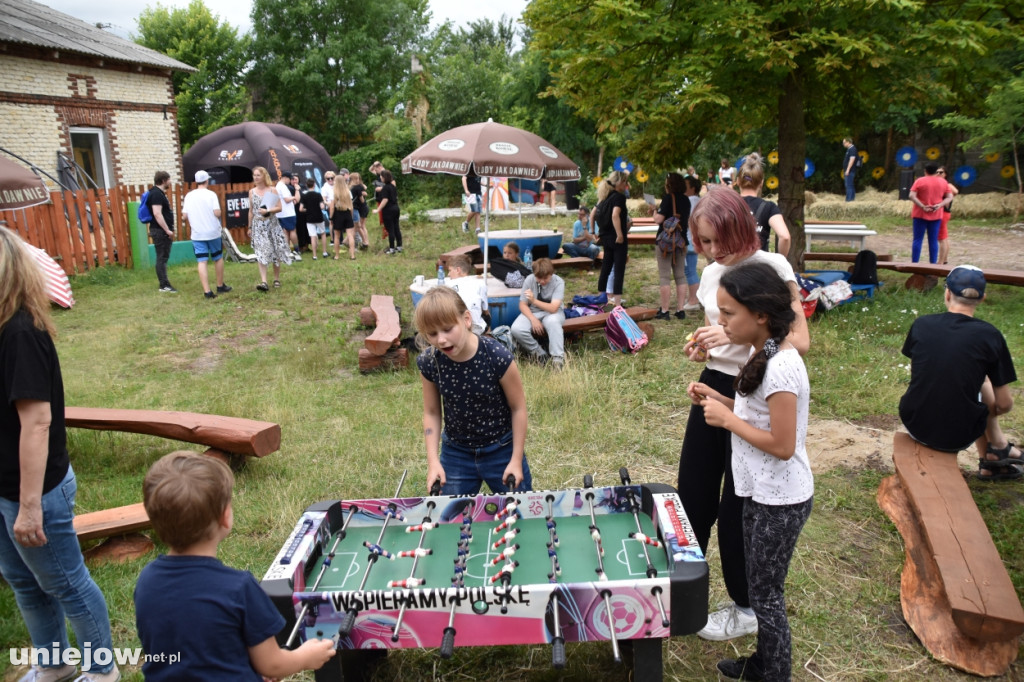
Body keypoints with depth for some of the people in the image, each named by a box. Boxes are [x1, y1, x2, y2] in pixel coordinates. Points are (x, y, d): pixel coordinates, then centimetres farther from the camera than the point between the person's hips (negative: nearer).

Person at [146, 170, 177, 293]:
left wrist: (168, 230, 22)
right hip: (160, 231, -10)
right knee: (162, 258, -7)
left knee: (163, 257, 12)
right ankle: (164, 285, -6)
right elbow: (157, 214, -23)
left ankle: (164, 284, 17)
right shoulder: (156, 194, -15)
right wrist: (167, 230, -23)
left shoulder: (159, 193, 18)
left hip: (163, 231, 10)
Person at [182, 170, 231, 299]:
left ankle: (207, 291, -9)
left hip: (197, 235, 1)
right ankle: (220, 286, 27)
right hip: (213, 232, -1)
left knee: (201, 262, -2)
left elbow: (184, 216, 1)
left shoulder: (189, 196, 2)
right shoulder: (211, 194, -6)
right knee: (218, 258, 17)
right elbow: (217, 213, -15)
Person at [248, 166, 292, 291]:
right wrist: (250, 227, 13)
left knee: (276, 252, 5)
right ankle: (263, 282, -17)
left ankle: (277, 279, 20)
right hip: (258, 226, 1)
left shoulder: (272, 190, -2)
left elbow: (279, 208, -6)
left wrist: (267, 211, -21)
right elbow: (251, 211, 13)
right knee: (261, 253, -10)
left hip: (271, 224, -1)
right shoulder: (252, 192, 7)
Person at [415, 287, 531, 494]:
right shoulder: (429, 363, -16)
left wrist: (516, 459, -9)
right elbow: (431, 413, -1)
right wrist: (433, 461, -9)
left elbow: (518, 408, -13)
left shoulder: (498, 357, -26)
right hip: (455, 454, 2)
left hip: (502, 450, -2)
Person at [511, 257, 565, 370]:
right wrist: (533, 319, -23)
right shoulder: (529, 280, -11)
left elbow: (553, 308, -26)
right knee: (516, 329, -28)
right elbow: (523, 305, -6)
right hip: (532, 313, 2)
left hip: (552, 313, -2)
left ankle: (558, 358, -33)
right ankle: (540, 354, -8)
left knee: (552, 321, -40)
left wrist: (534, 300, -40)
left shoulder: (558, 282, -17)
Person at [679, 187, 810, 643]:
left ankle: (746, 608, 26)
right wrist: (700, 349, -5)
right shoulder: (710, 274, 6)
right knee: (692, 493, 13)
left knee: (737, 506, 4)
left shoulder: (772, 267, -13)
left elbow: (800, 341, -18)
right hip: (714, 387, 6)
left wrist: (739, 335, -30)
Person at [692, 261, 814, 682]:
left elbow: (782, 445, -26)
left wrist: (726, 419, -20)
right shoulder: (763, 354, 2)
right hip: (761, 492, 9)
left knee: (766, 595, 8)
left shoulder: (781, 367, -28)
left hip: (780, 501, -9)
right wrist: (718, 400, -1)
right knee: (760, 586, 23)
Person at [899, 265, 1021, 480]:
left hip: (915, 426, 2)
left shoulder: (921, 324, -4)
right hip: (959, 437, -2)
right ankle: (999, 447, 33)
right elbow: (1004, 404, -3)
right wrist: (993, 410, 19)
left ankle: (989, 463, 31)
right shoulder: (989, 336, -9)